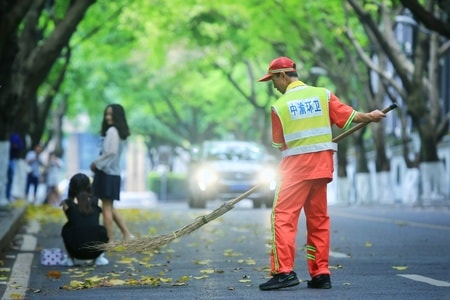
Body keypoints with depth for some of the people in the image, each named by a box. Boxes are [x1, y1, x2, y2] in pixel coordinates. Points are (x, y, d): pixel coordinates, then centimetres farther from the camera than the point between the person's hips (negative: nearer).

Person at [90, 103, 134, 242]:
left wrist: (96, 163, -9)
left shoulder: (112, 130, -12)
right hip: (114, 173, 9)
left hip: (107, 173, -9)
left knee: (106, 207, -3)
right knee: (110, 208, 17)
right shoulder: (120, 132, 14)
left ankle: (110, 240, 0)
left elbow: (111, 152, -21)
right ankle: (127, 234, 14)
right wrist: (98, 163, 9)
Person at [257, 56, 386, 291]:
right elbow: (349, 116, 0)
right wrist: (371, 117, 12)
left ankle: (284, 271, -14)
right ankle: (321, 274, 13)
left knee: (283, 216, -3)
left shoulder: (279, 106, -3)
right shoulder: (323, 94, 4)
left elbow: (279, 144, 5)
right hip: (322, 164, 5)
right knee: (318, 219, 12)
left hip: (296, 165, -5)